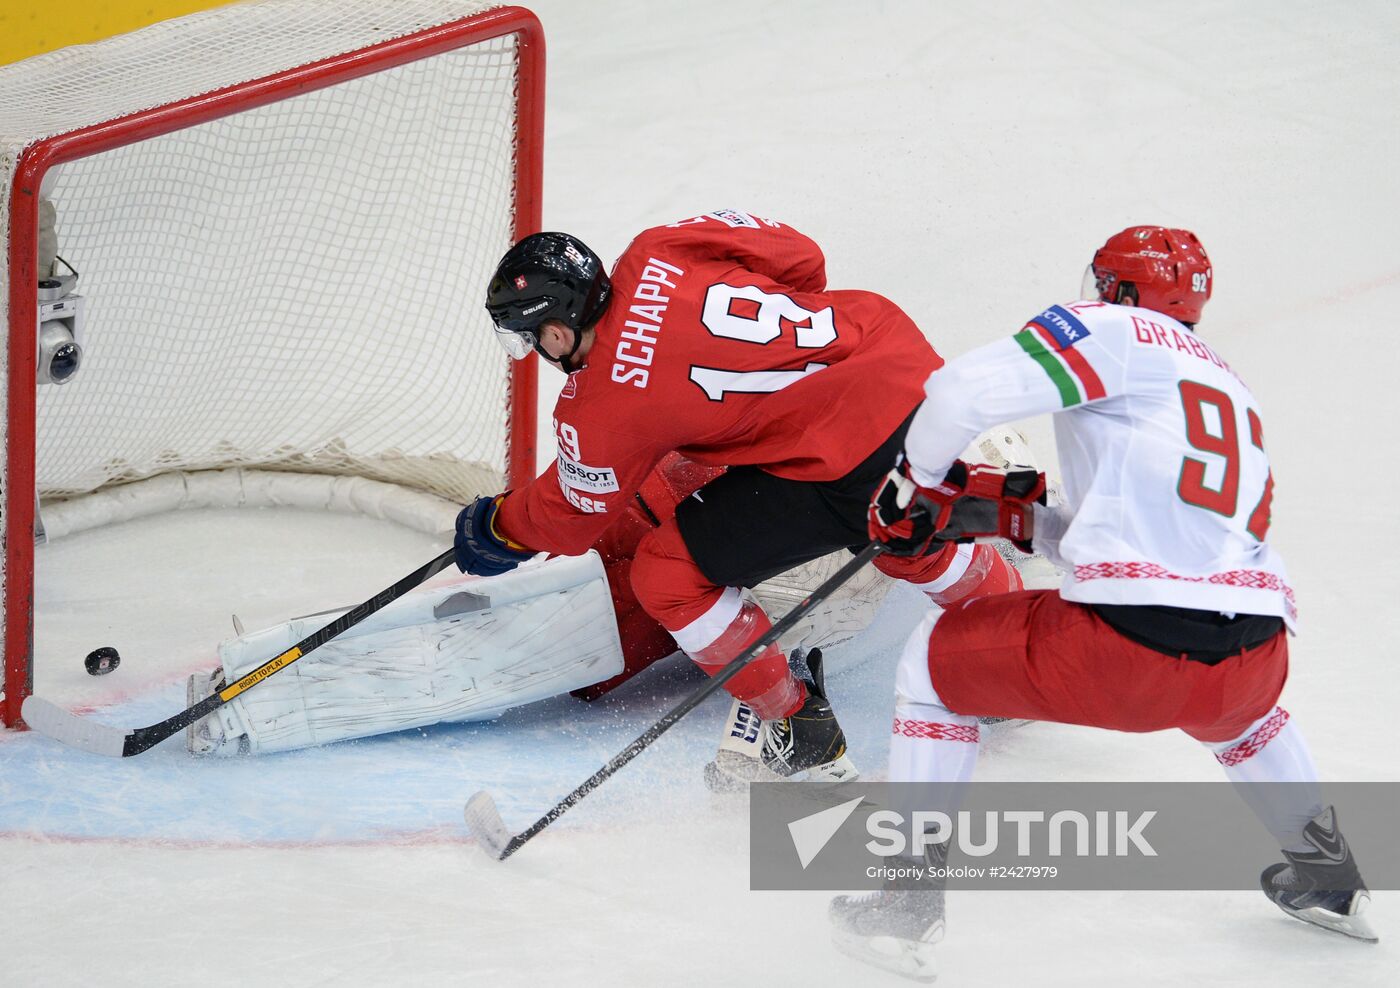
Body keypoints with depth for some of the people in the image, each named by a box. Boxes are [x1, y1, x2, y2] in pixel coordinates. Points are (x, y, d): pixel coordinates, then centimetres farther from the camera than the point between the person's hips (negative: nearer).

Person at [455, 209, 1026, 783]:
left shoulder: (598, 411, -12)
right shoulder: (653, 253, 1)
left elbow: (572, 518, 8)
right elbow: (800, 256, 9)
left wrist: (497, 529, 28)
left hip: (854, 462, -8)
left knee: (667, 572, 3)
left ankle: (803, 736, 15)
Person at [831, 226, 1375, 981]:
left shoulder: (1117, 331, 8)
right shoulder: (1235, 393, 31)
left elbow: (963, 392, -5)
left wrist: (915, 487, 14)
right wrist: (1011, 515, 30)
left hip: (1128, 649, -7)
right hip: (1254, 657, 7)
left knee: (935, 658, 17)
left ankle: (909, 903, 15)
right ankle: (1328, 878, 48)